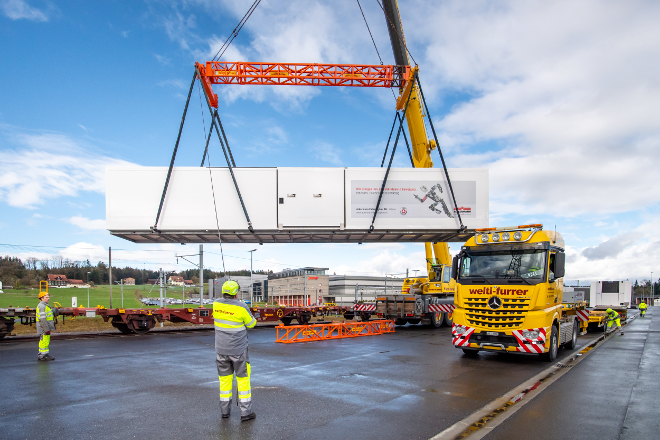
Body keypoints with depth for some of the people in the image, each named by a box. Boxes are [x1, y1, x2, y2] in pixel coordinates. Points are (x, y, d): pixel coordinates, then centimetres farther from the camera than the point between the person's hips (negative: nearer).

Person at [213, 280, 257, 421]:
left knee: (225, 378, 16)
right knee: (243, 378, 6)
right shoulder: (241, 307, -18)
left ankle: (225, 410, 24)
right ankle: (245, 412, 9)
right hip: (238, 350, -4)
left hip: (221, 349, 4)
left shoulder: (216, 303, -5)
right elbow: (251, 324, -4)